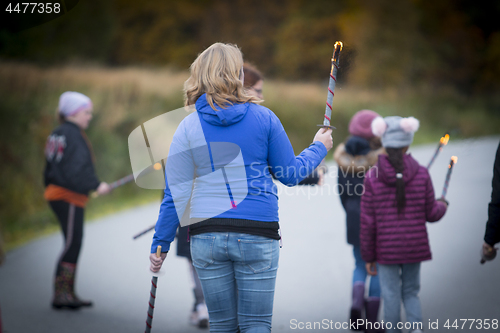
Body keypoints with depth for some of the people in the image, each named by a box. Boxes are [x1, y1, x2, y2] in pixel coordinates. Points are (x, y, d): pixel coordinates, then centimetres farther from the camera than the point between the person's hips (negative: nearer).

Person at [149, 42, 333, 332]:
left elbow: (175, 194, -1)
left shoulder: (188, 127, 0)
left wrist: (160, 244, 8)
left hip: (207, 237, 2)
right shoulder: (263, 118, -1)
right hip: (257, 233, -1)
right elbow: (291, 175, 7)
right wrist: (319, 148, 25)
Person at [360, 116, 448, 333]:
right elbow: (431, 214, 2)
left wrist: (368, 257, 4)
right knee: (411, 292, 16)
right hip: (415, 247, 2)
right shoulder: (421, 175, -6)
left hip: (386, 248, -2)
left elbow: (368, 222, -5)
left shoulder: (372, 178, -8)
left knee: (391, 296, 8)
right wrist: (442, 206, 26)